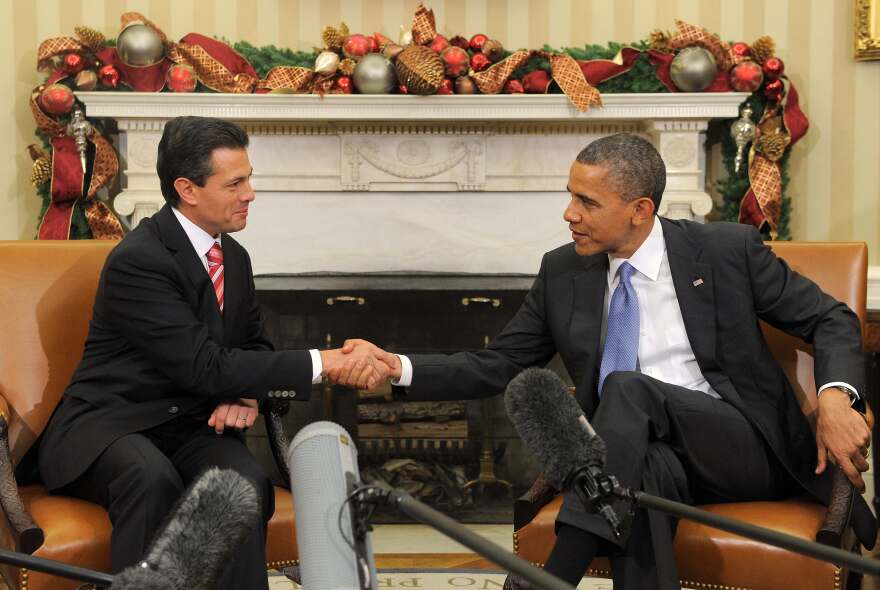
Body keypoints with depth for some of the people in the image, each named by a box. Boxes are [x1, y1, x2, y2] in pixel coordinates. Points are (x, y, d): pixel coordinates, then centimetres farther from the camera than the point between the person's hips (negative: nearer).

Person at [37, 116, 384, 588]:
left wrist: (245, 396, -6)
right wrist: (319, 364, -25)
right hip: (111, 426, -5)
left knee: (247, 482, -27)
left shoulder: (234, 257, 7)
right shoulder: (138, 260, -18)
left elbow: (254, 345, 19)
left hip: (191, 426, 6)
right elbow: (205, 366, -23)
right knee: (153, 477, -38)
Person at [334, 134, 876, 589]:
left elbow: (831, 320, 4)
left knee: (627, 388, -30)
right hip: (641, 461, 2)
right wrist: (400, 368, -6)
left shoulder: (728, 251, 0)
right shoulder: (563, 273, 8)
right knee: (647, 469, -37)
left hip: (742, 448, -2)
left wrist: (835, 399, -17)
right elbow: (497, 366, 10)